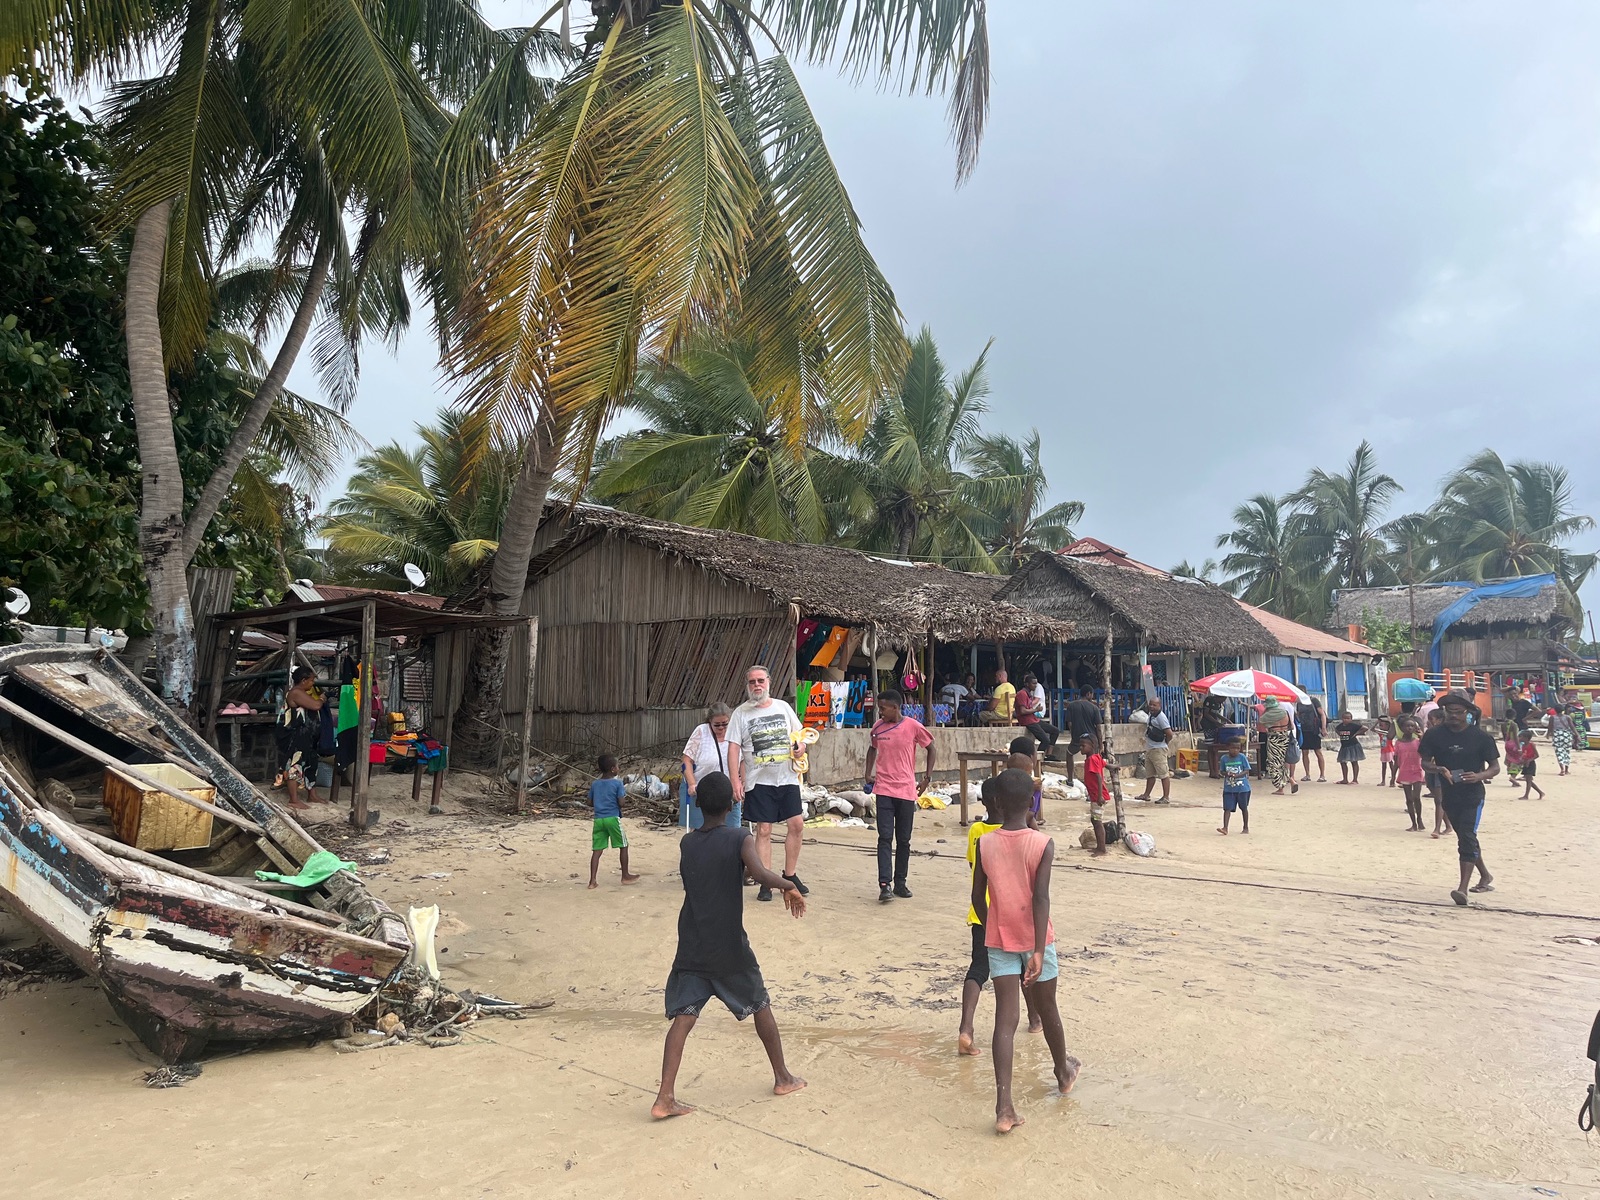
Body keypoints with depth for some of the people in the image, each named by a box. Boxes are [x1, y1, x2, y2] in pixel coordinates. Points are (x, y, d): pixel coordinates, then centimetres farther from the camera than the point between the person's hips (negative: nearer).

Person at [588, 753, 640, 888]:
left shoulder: (594, 784, 7)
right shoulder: (617, 783, -8)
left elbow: (590, 802, 12)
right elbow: (621, 803, -12)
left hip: (598, 819, 5)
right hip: (613, 818, -5)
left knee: (597, 850, 5)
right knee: (624, 846, 11)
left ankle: (593, 880, -2)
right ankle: (625, 876, 18)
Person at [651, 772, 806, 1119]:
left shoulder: (686, 842, 3)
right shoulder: (740, 838, -12)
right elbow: (760, 873, -29)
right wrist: (789, 885, -14)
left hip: (691, 950, 3)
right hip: (730, 949, -3)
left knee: (683, 1018, 2)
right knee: (760, 1006, 17)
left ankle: (665, 1097, -9)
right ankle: (783, 1077, 30)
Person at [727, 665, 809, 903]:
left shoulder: (783, 707, 7)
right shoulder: (741, 713, -2)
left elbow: (798, 731, 18)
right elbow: (734, 748, -5)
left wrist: (801, 745, -5)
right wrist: (735, 781, -12)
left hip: (787, 778, 3)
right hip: (759, 781, -3)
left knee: (796, 825, 4)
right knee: (764, 830, -1)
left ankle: (790, 875, 21)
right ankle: (766, 884, 8)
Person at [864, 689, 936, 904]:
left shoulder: (913, 727, -6)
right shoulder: (877, 727, 3)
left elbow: (930, 748, 7)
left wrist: (927, 777, 1)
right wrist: (868, 772, 9)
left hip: (907, 791, -1)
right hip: (884, 790, 1)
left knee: (903, 840, 8)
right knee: (885, 837, -8)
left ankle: (900, 883, 20)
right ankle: (884, 884, -10)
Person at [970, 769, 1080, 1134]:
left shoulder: (985, 844, -6)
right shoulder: (1043, 844, -13)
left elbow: (978, 898, 1)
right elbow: (1041, 898, -20)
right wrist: (1038, 951, -21)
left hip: (998, 940, 1)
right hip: (1035, 939, -1)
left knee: (1005, 1018, 0)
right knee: (1047, 1009, 20)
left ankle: (1004, 1106, -9)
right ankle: (1064, 1072, 44)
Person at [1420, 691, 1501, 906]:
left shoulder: (1480, 736, -8)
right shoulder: (1434, 734, -2)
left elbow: (1495, 767, -3)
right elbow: (1425, 761, 4)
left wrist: (1479, 776, -24)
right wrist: (1439, 769, -19)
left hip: (1472, 795, -4)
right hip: (1449, 795, 4)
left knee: (1467, 838, -15)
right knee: (1465, 838, 18)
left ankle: (1463, 888, -17)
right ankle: (1485, 876, 39)